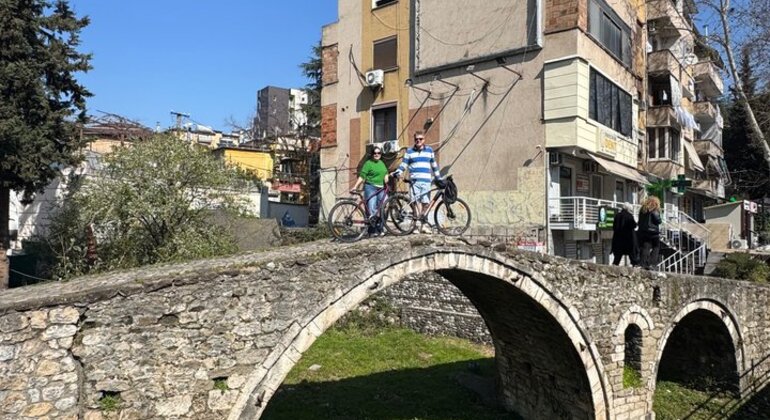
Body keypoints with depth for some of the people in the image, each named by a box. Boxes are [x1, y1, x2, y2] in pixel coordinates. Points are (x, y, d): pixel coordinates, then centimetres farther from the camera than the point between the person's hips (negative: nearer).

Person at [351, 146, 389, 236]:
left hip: (381, 188, 6)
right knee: (371, 210, -10)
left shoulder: (382, 163, 18)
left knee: (381, 210, 6)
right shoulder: (368, 163, -3)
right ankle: (372, 230, -6)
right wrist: (355, 187, -18)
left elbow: (385, 174, 23)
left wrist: (386, 180, 3)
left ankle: (380, 229, 14)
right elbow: (362, 176, -9)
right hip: (370, 187, -6)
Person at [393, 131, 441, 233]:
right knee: (417, 201, -11)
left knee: (425, 203, -1)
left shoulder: (429, 150, 16)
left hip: (426, 180, 1)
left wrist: (438, 178, 21)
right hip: (414, 180, -1)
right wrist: (397, 172, -7)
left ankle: (424, 224, 8)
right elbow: (403, 164, 10)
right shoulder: (409, 151, 11)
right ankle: (424, 223, -11)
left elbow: (434, 165, 22)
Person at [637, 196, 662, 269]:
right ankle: (652, 263, -5)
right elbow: (658, 220, -9)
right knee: (656, 248, 5)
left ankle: (644, 264, -4)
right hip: (653, 231, -5)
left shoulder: (643, 209, 12)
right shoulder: (654, 210, -6)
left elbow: (640, 221, 12)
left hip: (643, 231, 5)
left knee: (645, 248, 3)